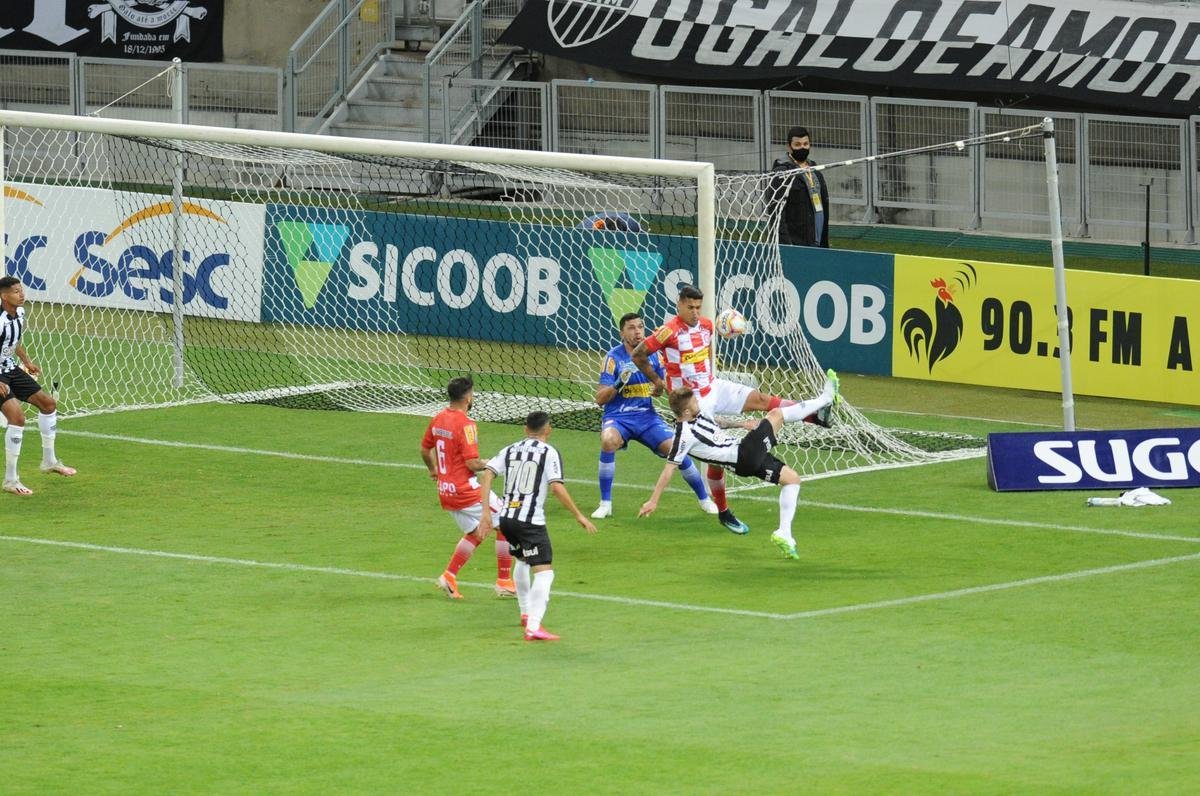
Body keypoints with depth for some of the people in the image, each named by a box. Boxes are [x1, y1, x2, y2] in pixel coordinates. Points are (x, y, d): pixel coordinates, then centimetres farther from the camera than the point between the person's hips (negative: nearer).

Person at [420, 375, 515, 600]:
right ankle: (504, 583, 5)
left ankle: (449, 576, 11)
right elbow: (472, 463, -23)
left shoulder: (438, 419, 5)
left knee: (475, 533, 22)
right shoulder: (465, 424, -20)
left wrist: (433, 469, 37)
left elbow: (425, 450, 18)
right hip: (465, 489, -8)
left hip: (445, 490, 8)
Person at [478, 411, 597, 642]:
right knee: (544, 571, -8)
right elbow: (557, 487, -15)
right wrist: (578, 515, -8)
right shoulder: (549, 453, -3)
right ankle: (533, 627, -23)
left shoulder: (510, 451, 12)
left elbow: (486, 474, 1)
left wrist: (486, 510, 1)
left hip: (506, 517, 7)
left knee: (522, 560, 31)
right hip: (531, 520, -6)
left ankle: (526, 613, 42)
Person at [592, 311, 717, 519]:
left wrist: (660, 388, -10)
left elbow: (661, 388, 14)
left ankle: (705, 499, 9)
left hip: (646, 416, 3)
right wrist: (617, 385, -28)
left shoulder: (653, 354, 2)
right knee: (608, 441, -34)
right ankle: (605, 504, -21)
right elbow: (600, 399, -10)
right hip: (618, 416, -3)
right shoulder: (614, 357, -9)